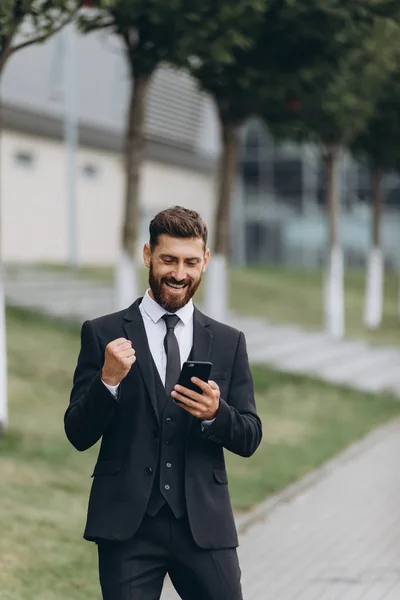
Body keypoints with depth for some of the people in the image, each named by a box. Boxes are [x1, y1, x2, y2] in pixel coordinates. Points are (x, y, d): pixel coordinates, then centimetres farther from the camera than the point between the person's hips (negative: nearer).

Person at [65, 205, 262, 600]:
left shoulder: (228, 342, 9)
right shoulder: (103, 334, 3)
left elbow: (250, 439, 7)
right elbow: (78, 435, 1)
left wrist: (216, 413, -13)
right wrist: (108, 381, -17)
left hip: (205, 525, 2)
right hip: (127, 525, -2)